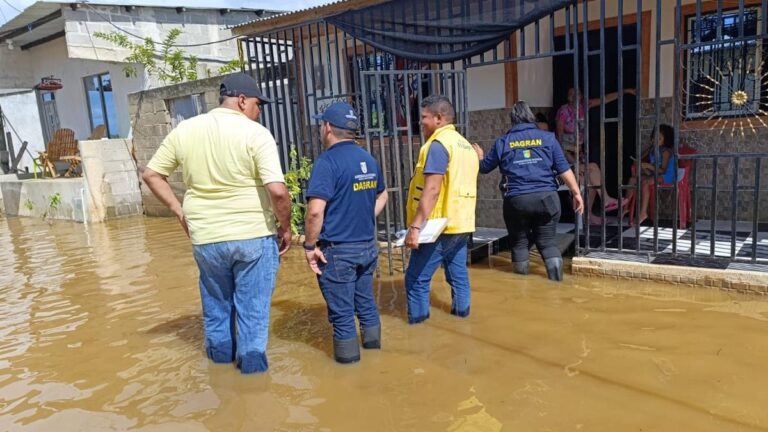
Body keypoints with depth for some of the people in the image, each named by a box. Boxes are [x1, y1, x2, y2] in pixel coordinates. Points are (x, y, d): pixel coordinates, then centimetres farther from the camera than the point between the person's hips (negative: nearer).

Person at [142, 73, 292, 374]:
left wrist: (179, 211, 12)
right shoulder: (256, 133, -12)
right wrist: (285, 227, -6)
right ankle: (251, 362, 22)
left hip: (205, 237, 4)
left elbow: (151, 174, 8)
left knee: (216, 303, 24)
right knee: (252, 306, 11)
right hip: (253, 236, -4)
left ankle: (220, 354, 40)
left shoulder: (184, 130, 3)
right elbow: (277, 191, -21)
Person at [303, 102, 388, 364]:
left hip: (337, 250, -7)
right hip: (368, 246, 7)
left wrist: (310, 245, -15)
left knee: (341, 309, 9)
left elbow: (316, 210, -26)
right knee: (365, 300, 23)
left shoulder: (328, 161, -18)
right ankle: (372, 340, 37)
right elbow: (382, 196, 22)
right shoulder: (369, 159, 6)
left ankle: (347, 352, 22)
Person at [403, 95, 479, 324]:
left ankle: (417, 323, 3)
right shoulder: (465, 144, 16)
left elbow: (432, 190, -21)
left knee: (417, 278, -1)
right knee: (458, 275, 13)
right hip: (461, 224, 9)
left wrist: (415, 226, -22)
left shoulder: (438, 144, -12)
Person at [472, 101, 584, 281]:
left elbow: (484, 167, 17)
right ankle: (556, 281, 0)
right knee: (548, 241, 10)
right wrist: (576, 193, 6)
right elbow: (564, 169, 0)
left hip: (516, 200, 0)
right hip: (546, 197, 1)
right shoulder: (548, 137, 5)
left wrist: (480, 156, 39)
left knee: (519, 241, 14)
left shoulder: (502, 142, 5)